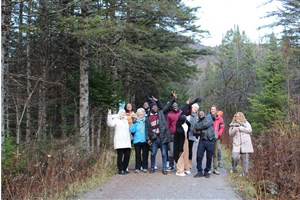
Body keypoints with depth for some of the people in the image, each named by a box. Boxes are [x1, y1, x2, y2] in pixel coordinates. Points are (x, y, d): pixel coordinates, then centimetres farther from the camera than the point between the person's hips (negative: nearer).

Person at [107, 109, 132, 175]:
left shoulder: (126, 120, 26)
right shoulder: (116, 120, 4)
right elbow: (110, 124, -16)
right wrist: (109, 115, -25)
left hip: (127, 142, 6)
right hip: (119, 142, -6)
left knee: (127, 156, 2)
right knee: (120, 156, -6)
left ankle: (124, 169, 14)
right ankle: (120, 170, 1)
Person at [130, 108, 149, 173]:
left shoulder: (146, 121, 7)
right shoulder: (135, 122, 8)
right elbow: (132, 130, -2)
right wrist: (133, 124, -12)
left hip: (145, 140, 0)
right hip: (137, 141, 0)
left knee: (145, 154, 2)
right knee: (138, 155, 1)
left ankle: (145, 167, 9)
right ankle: (137, 168, 7)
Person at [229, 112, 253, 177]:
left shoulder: (246, 123, 12)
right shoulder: (233, 124, 15)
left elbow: (250, 130, -4)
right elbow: (230, 134, 8)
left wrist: (240, 128, -9)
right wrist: (235, 130, -11)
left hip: (246, 144, 0)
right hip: (236, 144, 1)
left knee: (245, 159, -2)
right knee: (235, 157, -15)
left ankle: (245, 173, 8)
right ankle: (233, 169, 9)